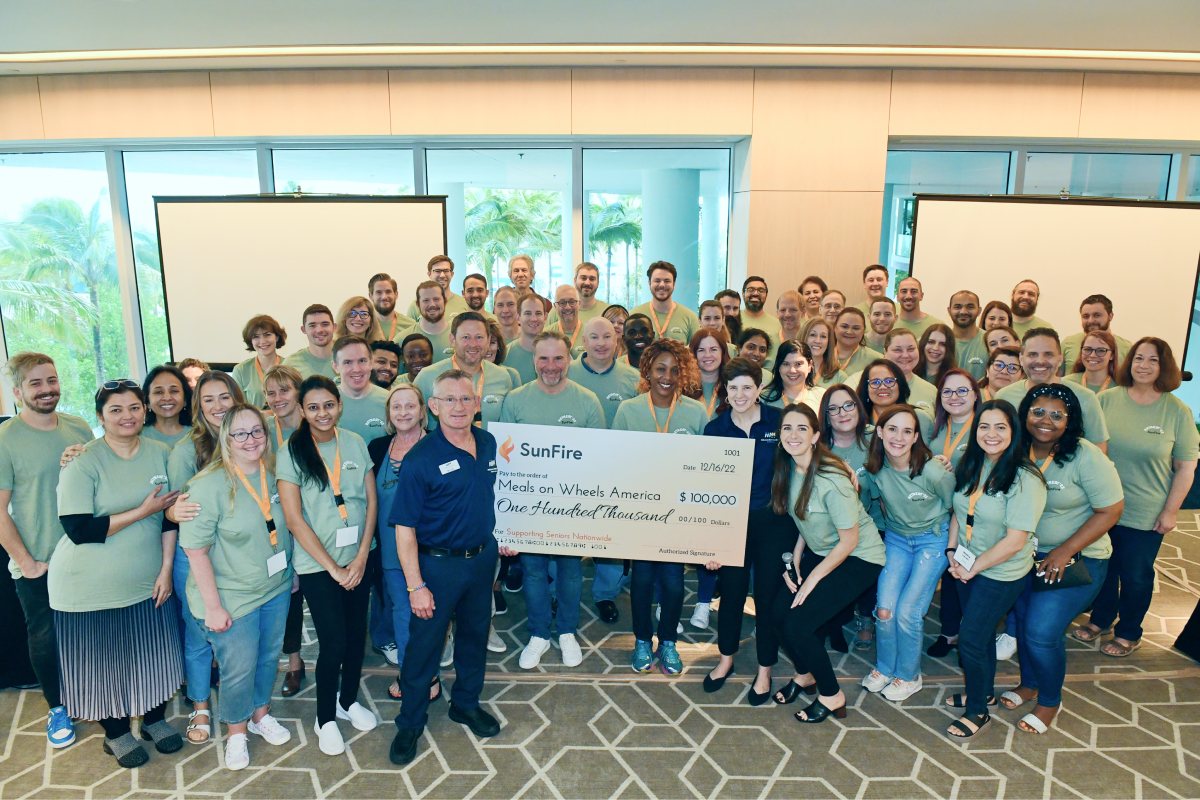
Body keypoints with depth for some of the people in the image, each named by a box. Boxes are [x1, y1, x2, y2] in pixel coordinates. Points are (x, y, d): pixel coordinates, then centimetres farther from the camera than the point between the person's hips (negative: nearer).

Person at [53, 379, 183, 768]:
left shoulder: (160, 454, -2)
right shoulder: (83, 461, -14)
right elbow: (79, 529, -21)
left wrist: (166, 570, -1)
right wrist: (143, 511, -20)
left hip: (148, 582, 3)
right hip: (91, 588, -3)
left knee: (152, 655, 14)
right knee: (102, 661, 11)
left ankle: (155, 718, 39)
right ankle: (115, 732, 35)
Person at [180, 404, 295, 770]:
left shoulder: (273, 476, -2)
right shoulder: (209, 485, -20)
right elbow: (196, 550, -18)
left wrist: (291, 574, 13)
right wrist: (213, 606, -17)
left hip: (276, 590, 5)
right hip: (233, 599, -5)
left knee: (269, 658, 21)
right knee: (238, 670, 8)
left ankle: (260, 714, 45)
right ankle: (236, 731, 35)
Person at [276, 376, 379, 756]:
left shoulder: (355, 443, -1)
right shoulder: (292, 451, -11)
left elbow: (371, 502, 1)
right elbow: (294, 519, -13)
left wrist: (361, 558, -7)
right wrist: (333, 568, -13)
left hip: (358, 559, 4)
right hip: (316, 564, -3)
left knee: (356, 633, 13)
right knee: (333, 642, -1)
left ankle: (348, 700, 38)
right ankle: (325, 719, 24)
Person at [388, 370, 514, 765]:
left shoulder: (489, 444, -4)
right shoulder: (420, 458, -20)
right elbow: (405, 528, -18)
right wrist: (416, 586, -19)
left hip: (483, 557, 5)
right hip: (438, 564, -5)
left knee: (475, 634, 21)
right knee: (423, 644, 9)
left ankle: (466, 703, 43)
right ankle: (410, 722, 30)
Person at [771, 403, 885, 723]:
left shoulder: (832, 479, -29)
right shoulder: (788, 469, -6)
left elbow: (849, 540, -21)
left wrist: (813, 579, -15)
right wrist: (794, 563, 1)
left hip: (858, 558, -7)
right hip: (818, 551, 7)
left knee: (797, 625, -14)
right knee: (779, 613, -1)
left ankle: (832, 696, 10)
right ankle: (805, 675, 26)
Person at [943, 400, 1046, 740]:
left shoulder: (1025, 479, -23)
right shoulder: (971, 466, -1)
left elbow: (1014, 541, -23)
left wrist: (973, 567, -15)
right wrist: (952, 552, -3)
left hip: (1001, 575, -6)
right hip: (967, 567, 6)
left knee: (970, 641, 0)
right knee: (981, 633, 21)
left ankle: (978, 711, 22)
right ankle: (984, 692, 42)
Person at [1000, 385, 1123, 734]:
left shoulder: (1085, 457, -18)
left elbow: (1110, 510, -15)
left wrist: (1064, 552, -17)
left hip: (1077, 560, -4)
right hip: (1027, 555, 5)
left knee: (1042, 632, -7)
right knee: (1022, 621, 12)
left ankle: (1049, 701, 20)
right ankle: (1029, 683, 39)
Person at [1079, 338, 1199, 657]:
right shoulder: (1106, 399, -4)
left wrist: (1171, 511, -6)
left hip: (1146, 515, -2)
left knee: (1136, 576, 13)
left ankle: (1128, 633, 34)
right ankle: (1100, 619, 40)